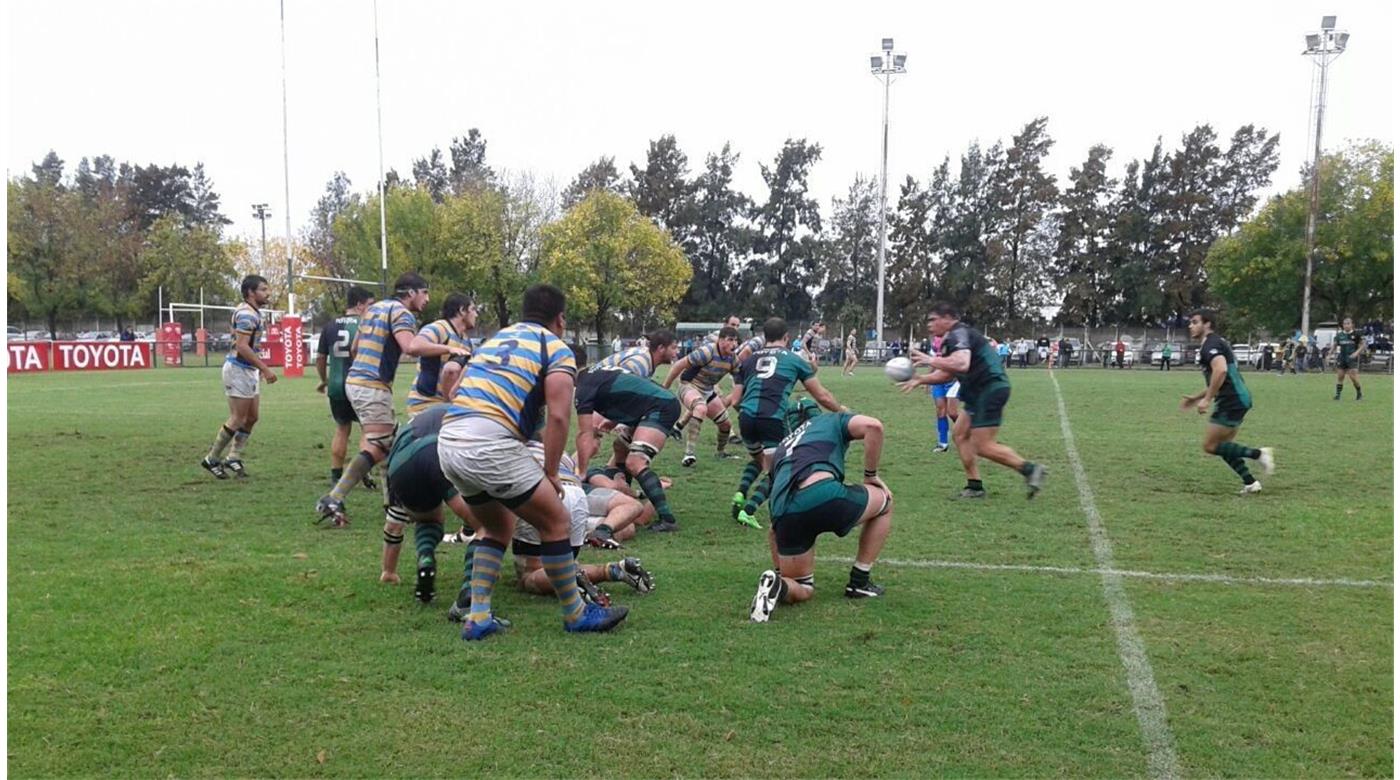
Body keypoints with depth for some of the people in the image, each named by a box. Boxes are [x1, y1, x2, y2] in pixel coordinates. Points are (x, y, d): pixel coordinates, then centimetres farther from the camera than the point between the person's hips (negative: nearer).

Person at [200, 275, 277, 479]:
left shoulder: (254, 312, 14)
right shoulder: (246, 314, -18)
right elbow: (242, 346, -25)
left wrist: (261, 367, 19)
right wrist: (265, 369, -25)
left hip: (249, 370, 10)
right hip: (238, 369, -10)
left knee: (252, 417, 11)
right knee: (238, 419, -4)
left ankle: (234, 458, 18)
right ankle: (212, 459, 8)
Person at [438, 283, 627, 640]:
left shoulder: (494, 339, 27)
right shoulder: (556, 348, 7)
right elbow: (557, 416, -5)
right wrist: (551, 473, 4)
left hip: (448, 443, 8)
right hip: (490, 444, -7)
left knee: (497, 526, 26)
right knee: (556, 522, 9)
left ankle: (477, 617, 21)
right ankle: (575, 614, 19)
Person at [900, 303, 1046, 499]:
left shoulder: (959, 334, -13)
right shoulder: (953, 338, 20)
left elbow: (961, 364, -32)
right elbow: (948, 374, 24)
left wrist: (931, 361, -22)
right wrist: (920, 380, 17)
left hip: (991, 388, -11)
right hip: (980, 391, 11)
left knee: (983, 446, -9)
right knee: (960, 434, 11)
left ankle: (1030, 469, -2)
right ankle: (975, 486, 13)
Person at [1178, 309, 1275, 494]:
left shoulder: (1211, 344, -12)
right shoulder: (1215, 343, 20)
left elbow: (1221, 370, -30)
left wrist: (1207, 399, -26)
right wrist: (1196, 398, 23)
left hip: (1232, 401, -10)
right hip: (1237, 399, 10)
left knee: (1210, 446, -4)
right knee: (1222, 446, 16)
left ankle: (1258, 453, -5)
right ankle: (1250, 482, 15)